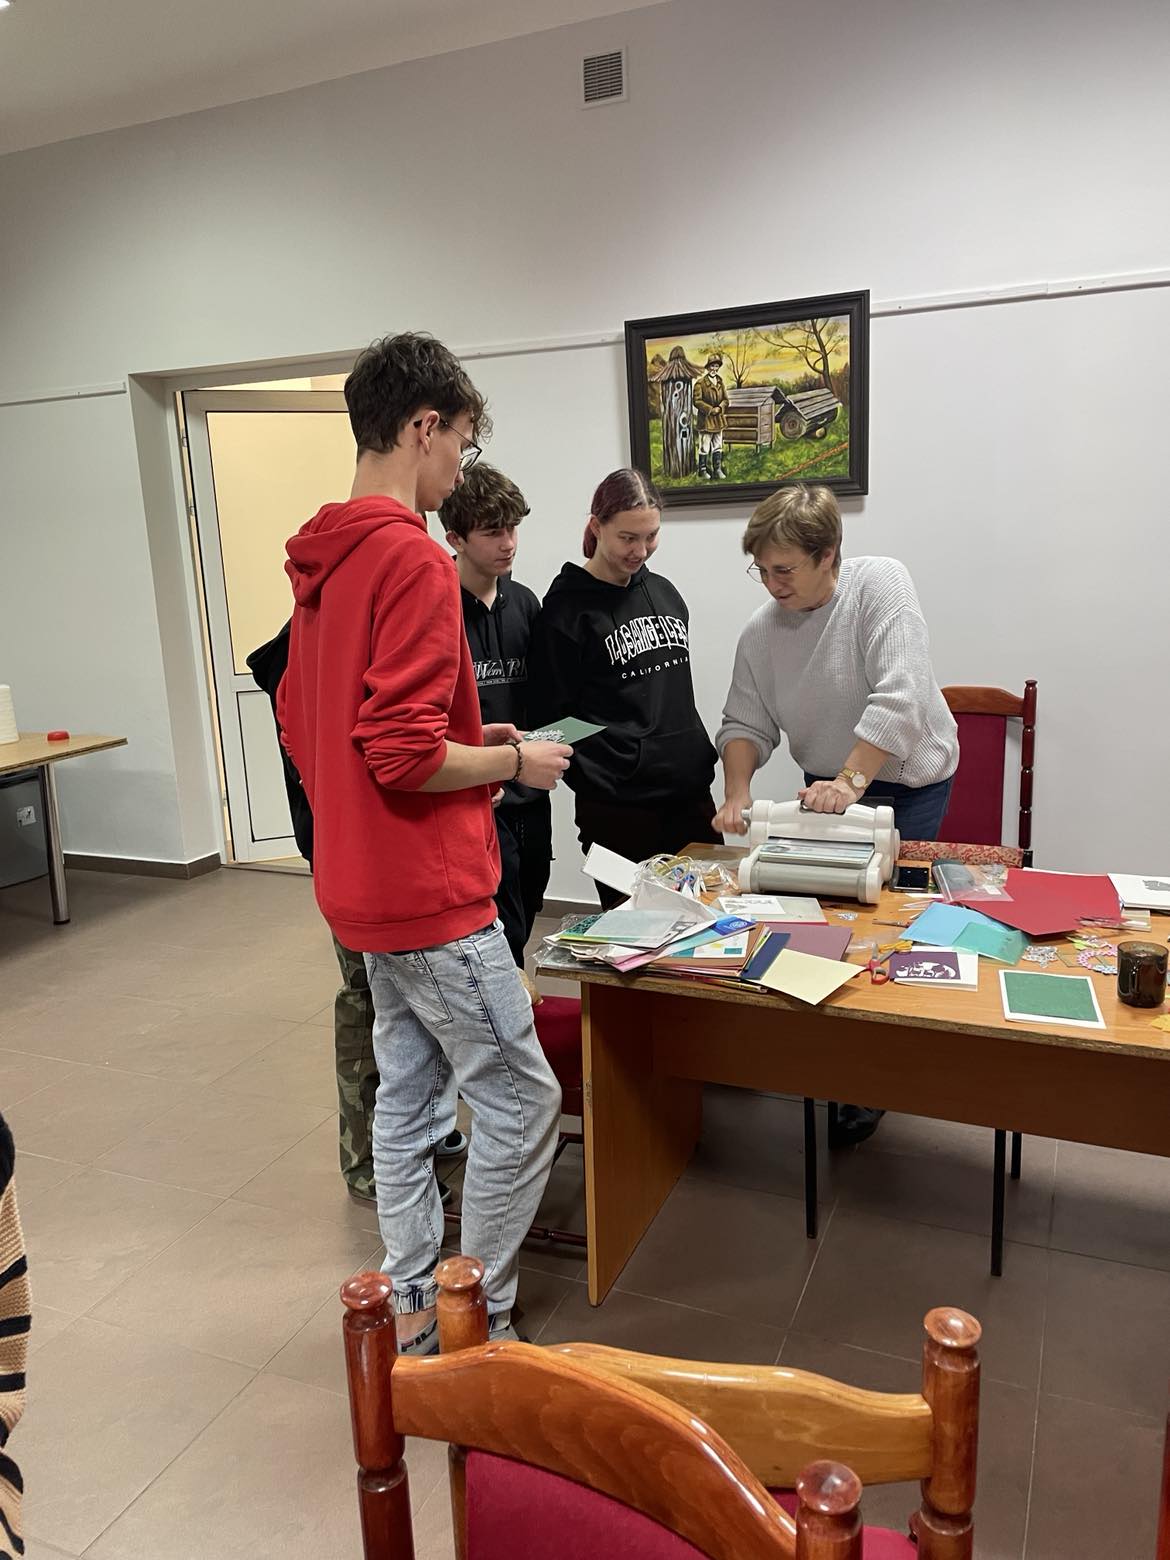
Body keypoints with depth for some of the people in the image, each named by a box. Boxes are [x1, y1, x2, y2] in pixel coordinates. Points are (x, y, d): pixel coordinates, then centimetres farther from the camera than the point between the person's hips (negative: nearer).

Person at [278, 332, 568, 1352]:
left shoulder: (324, 561, 10)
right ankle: (478, 1327, 19)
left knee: (408, 1091, 19)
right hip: (431, 891, -10)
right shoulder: (415, 560, -19)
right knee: (522, 1101, 4)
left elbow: (298, 718, 17)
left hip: (364, 885, 10)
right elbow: (404, 754, -26)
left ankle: (412, 1308, 33)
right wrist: (514, 761, -9)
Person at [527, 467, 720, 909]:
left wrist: (702, 760, 18)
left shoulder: (665, 594, 13)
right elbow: (552, 716, -8)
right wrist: (605, 782, -14)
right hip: (620, 812, -6)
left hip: (691, 797, 6)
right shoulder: (567, 606, -6)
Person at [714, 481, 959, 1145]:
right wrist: (737, 792, -16)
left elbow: (899, 699, -27)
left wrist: (850, 781, -31)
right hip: (825, 787, 5)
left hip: (905, 784, -5)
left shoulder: (880, 584, -18)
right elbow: (746, 722, 0)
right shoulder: (760, 630, -4)